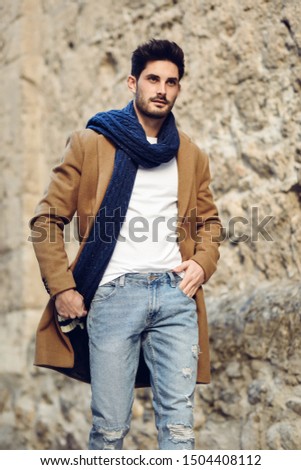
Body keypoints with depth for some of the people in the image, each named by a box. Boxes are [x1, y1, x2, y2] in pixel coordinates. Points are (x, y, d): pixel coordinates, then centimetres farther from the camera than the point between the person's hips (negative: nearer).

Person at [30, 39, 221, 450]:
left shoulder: (191, 155, 18)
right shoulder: (91, 143, 7)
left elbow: (209, 221, 27)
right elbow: (47, 220, 5)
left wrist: (203, 262, 6)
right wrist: (61, 288, -4)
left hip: (177, 295, 3)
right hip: (113, 294, -3)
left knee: (179, 424, -4)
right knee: (110, 427, -1)